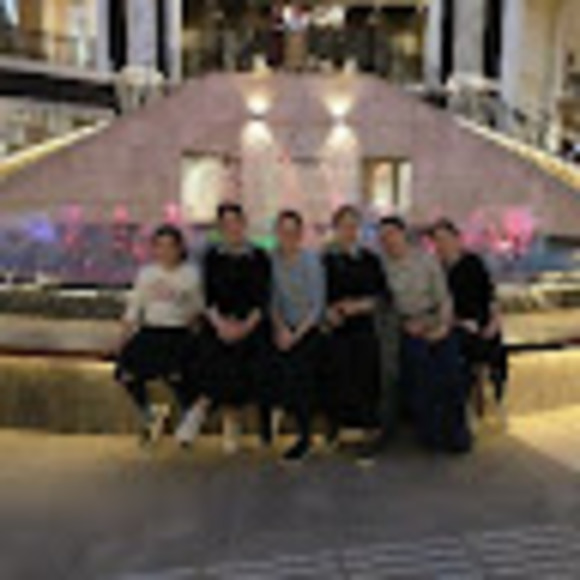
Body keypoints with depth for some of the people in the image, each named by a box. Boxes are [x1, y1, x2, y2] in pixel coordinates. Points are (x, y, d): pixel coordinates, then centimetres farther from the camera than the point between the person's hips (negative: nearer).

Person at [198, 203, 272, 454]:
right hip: (220, 328, 1)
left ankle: (266, 432, 5)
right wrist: (220, 323, -14)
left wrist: (246, 325, -15)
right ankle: (231, 433, 9)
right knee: (226, 382, -3)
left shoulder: (259, 257, 3)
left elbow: (264, 298, -1)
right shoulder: (212, 257, 7)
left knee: (257, 377, -7)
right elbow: (208, 296, 3)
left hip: (253, 327, -1)